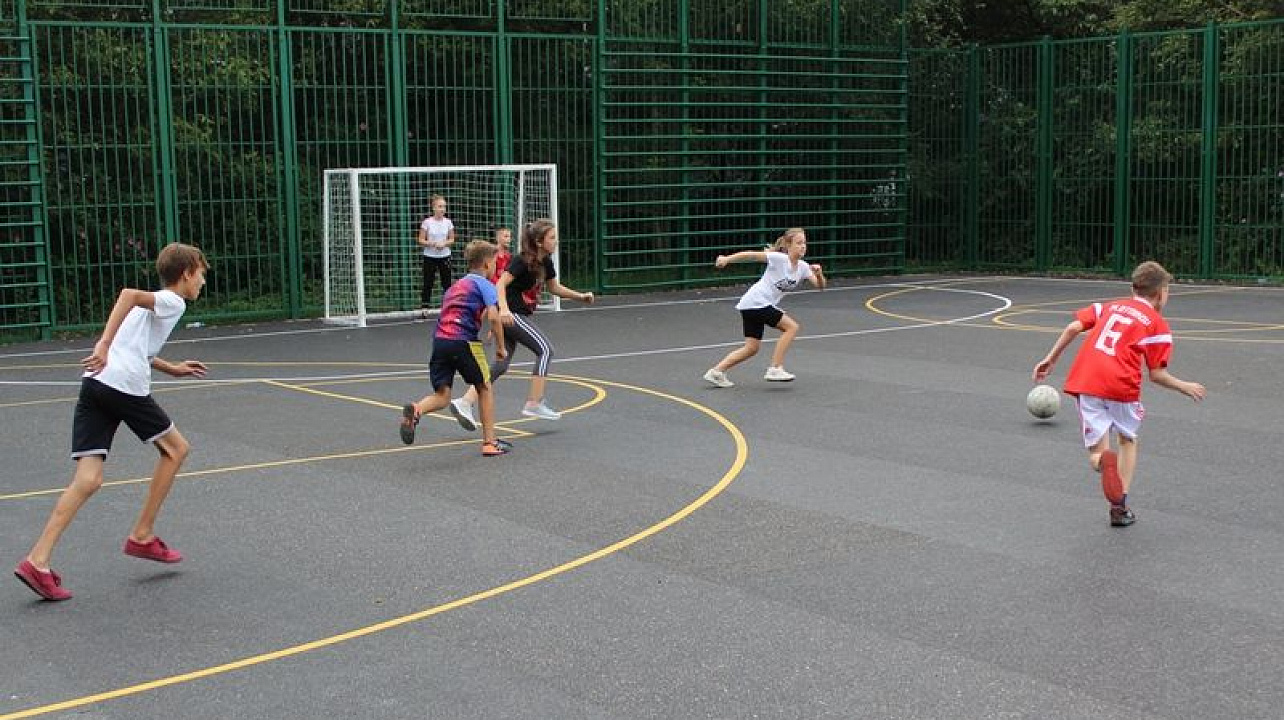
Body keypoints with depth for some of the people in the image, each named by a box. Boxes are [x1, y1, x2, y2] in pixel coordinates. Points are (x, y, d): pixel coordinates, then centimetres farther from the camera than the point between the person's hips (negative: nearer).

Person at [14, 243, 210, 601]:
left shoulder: (156, 304, 30)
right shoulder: (173, 302, 2)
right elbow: (128, 294, -17)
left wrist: (170, 368, 46)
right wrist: (104, 346, -24)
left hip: (95, 383, 8)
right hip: (125, 386, -8)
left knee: (88, 480, 0)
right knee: (175, 448, 14)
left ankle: (38, 561, -13)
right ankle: (141, 537, 19)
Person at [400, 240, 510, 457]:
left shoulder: (456, 285, 27)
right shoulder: (485, 284, 4)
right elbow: (493, 316, -8)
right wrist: (500, 347, 1)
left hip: (439, 340, 6)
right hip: (463, 341, -6)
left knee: (442, 397, 4)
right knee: (484, 388, 14)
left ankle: (416, 410, -28)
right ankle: (490, 442, 16)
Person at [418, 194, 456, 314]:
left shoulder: (448, 222, 1)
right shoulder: (427, 222, -6)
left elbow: (452, 240, 8)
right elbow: (421, 241, -3)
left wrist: (444, 243, -12)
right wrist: (433, 243, -19)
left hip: (445, 256, 2)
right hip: (430, 256, -2)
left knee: (447, 283, 1)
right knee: (427, 283, -1)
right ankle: (424, 308, 4)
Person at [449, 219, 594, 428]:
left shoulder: (545, 261, 9)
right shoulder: (522, 261, -16)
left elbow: (554, 287, 23)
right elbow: (501, 284, -24)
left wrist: (580, 296, 13)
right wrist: (504, 309, -39)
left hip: (519, 315, 9)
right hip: (510, 314, -9)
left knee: (501, 365, 7)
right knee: (545, 349, -10)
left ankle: (465, 402, 5)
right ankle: (534, 403, -9)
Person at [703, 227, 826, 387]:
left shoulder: (803, 267, 5)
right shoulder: (779, 259, -14)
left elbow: (820, 285, -2)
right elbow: (751, 255, -14)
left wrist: (819, 273, -22)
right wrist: (727, 259, -18)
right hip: (756, 302, -8)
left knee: (752, 348, 10)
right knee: (792, 327, -11)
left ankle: (716, 371, 12)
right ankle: (775, 368, -9)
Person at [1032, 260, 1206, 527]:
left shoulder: (1109, 306, 22)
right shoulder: (1158, 324, 10)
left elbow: (1074, 327, 9)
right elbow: (1157, 375, 5)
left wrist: (1050, 359, 15)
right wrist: (1185, 387, 22)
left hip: (1084, 381, 2)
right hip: (1122, 385, -2)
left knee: (1096, 452, 6)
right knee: (1128, 439, 25)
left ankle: (1104, 460, -33)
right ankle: (1120, 507, 19)